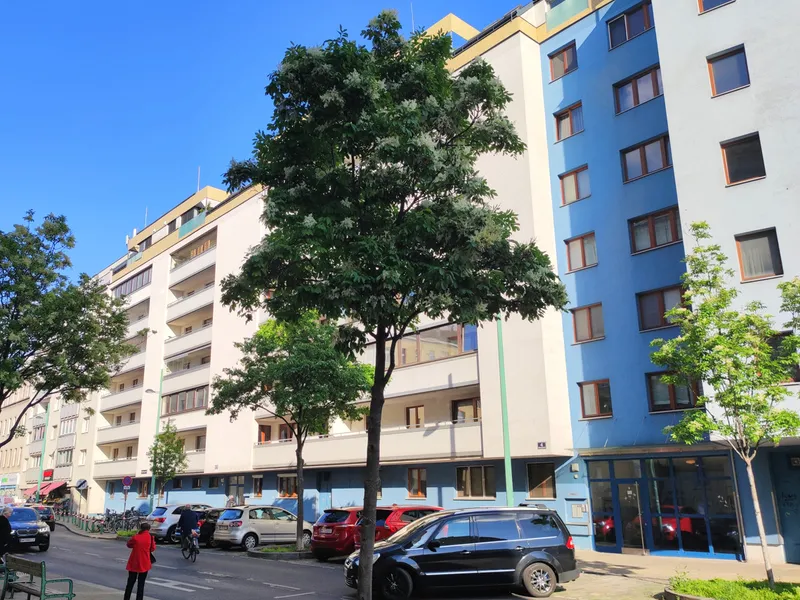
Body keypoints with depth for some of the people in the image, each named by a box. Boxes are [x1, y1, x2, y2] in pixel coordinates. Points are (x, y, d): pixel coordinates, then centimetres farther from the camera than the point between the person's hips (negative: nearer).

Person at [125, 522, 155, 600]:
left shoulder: (136, 537, -10)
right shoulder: (150, 537, -8)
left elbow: (129, 544, 8)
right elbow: (152, 549, 4)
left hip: (134, 563, 1)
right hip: (144, 564, -1)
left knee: (130, 583, 16)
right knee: (141, 584, 6)